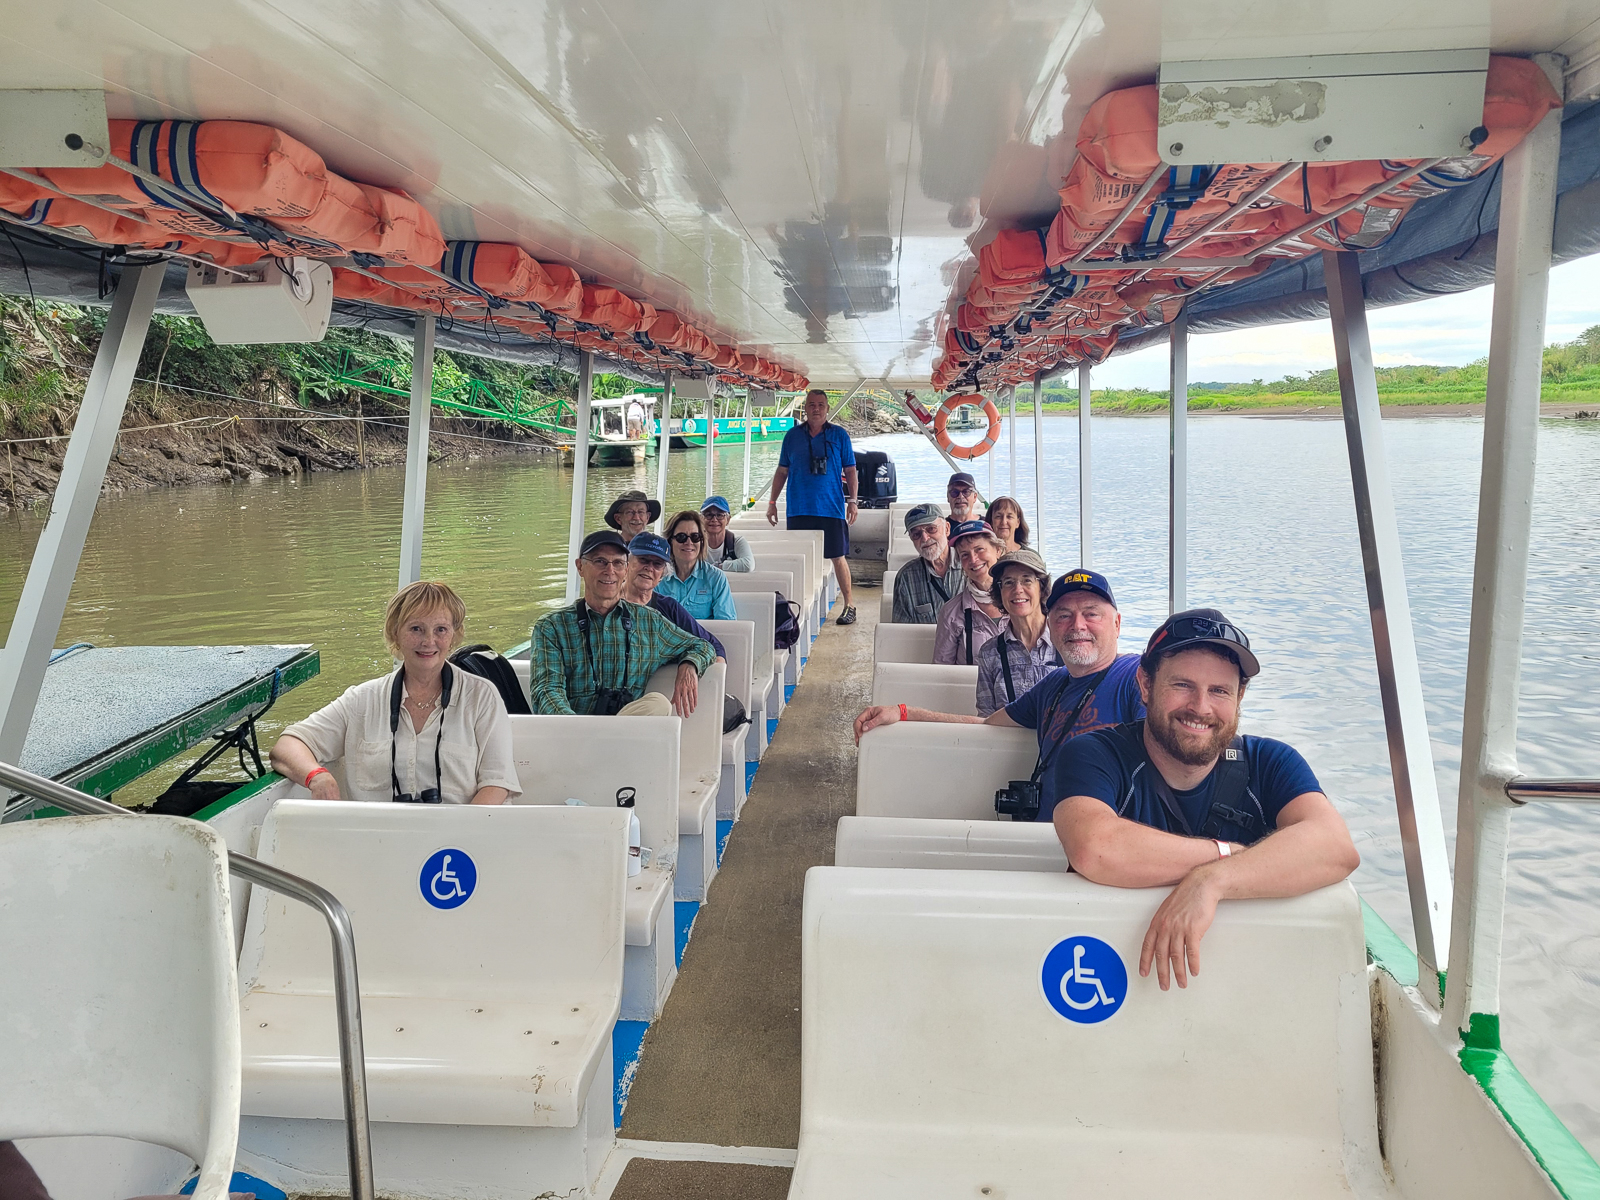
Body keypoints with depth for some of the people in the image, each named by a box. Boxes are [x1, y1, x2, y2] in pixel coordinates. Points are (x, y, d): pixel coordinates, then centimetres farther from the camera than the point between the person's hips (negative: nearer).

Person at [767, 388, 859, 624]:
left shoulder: (839, 435, 5)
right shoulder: (792, 436, 9)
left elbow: (850, 471, 7)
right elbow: (782, 471, 13)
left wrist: (852, 500, -2)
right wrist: (772, 502, 8)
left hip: (832, 508, -2)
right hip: (799, 509, 2)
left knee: (838, 557, -1)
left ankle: (849, 606, 7)